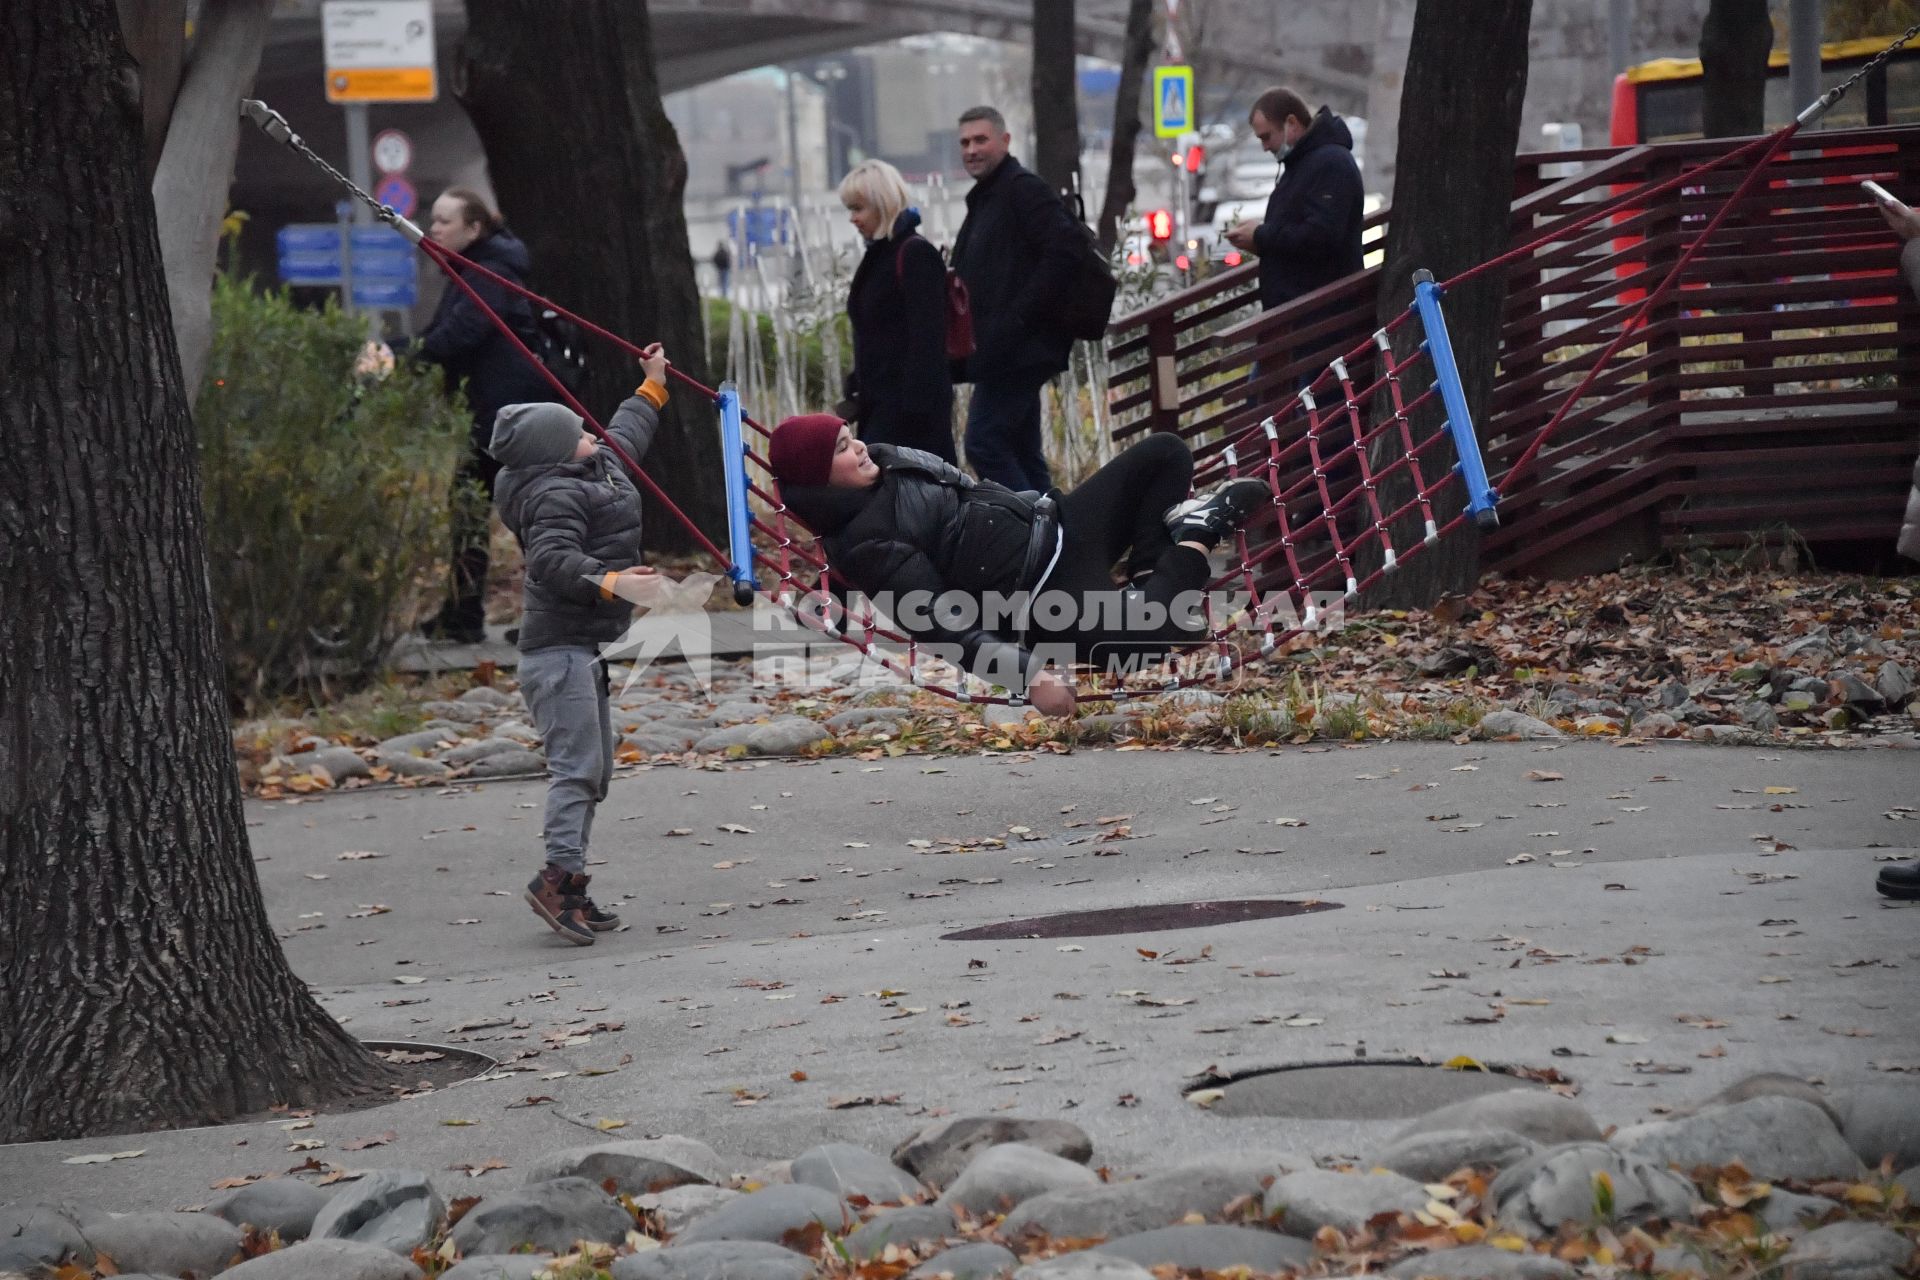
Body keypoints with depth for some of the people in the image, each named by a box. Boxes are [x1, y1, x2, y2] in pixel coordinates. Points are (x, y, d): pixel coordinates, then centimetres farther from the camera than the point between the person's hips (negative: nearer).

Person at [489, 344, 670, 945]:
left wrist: (653, 386, 48)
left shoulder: (597, 468, 17)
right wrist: (607, 581, -42)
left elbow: (624, 436, 38)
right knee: (577, 765, -17)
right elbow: (552, 559, -29)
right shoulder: (556, 495, -15)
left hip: (581, 648, 11)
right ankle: (560, 875, -23)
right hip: (559, 650, -11)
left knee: (595, 769, 10)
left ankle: (570, 891, 11)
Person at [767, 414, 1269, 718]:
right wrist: (1027, 672, -31)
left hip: (1054, 525, 9)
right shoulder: (863, 545, -17)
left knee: (1164, 452, 9)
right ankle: (1200, 529, -5)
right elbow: (946, 626, -23)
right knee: (1167, 630, -32)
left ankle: (1148, 580, 2)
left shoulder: (883, 463, 9)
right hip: (1045, 596, -9)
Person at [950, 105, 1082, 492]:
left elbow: (1062, 253, -20)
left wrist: (1016, 319, -22)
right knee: (1022, 451, 10)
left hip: (1017, 346, -10)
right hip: (1002, 350, 10)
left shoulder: (1024, 189, -9)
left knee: (984, 441, -15)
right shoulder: (984, 198, 21)